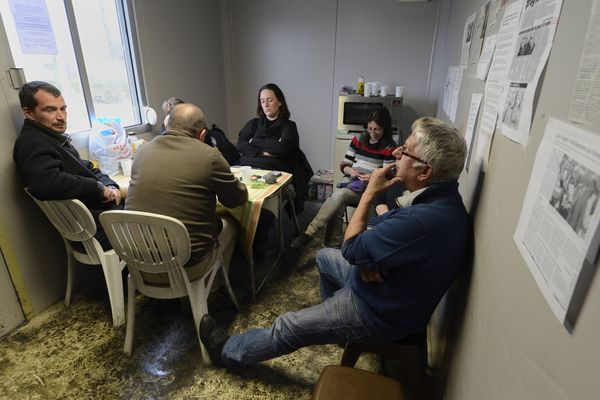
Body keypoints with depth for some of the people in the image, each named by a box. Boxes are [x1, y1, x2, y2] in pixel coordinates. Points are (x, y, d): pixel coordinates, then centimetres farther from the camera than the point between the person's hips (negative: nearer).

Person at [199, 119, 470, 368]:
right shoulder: (439, 198, -5)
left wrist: (369, 193, -19)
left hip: (381, 313, -9)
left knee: (287, 328, 3)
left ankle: (228, 352, 28)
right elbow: (378, 225, 1)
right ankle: (333, 318, 44)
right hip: (392, 281, 9)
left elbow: (351, 249, -26)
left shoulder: (424, 220, -38)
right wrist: (366, 257, -19)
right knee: (325, 256, 24)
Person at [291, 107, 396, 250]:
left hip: (370, 189, -4)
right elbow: (343, 164, 12)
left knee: (339, 194, -32)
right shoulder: (358, 140, 10)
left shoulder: (389, 149, -2)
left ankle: (308, 233, -33)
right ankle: (332, 247, -27)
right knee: (337, 206, -30)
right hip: (350, 183, 4)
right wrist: (349, 170, -11)